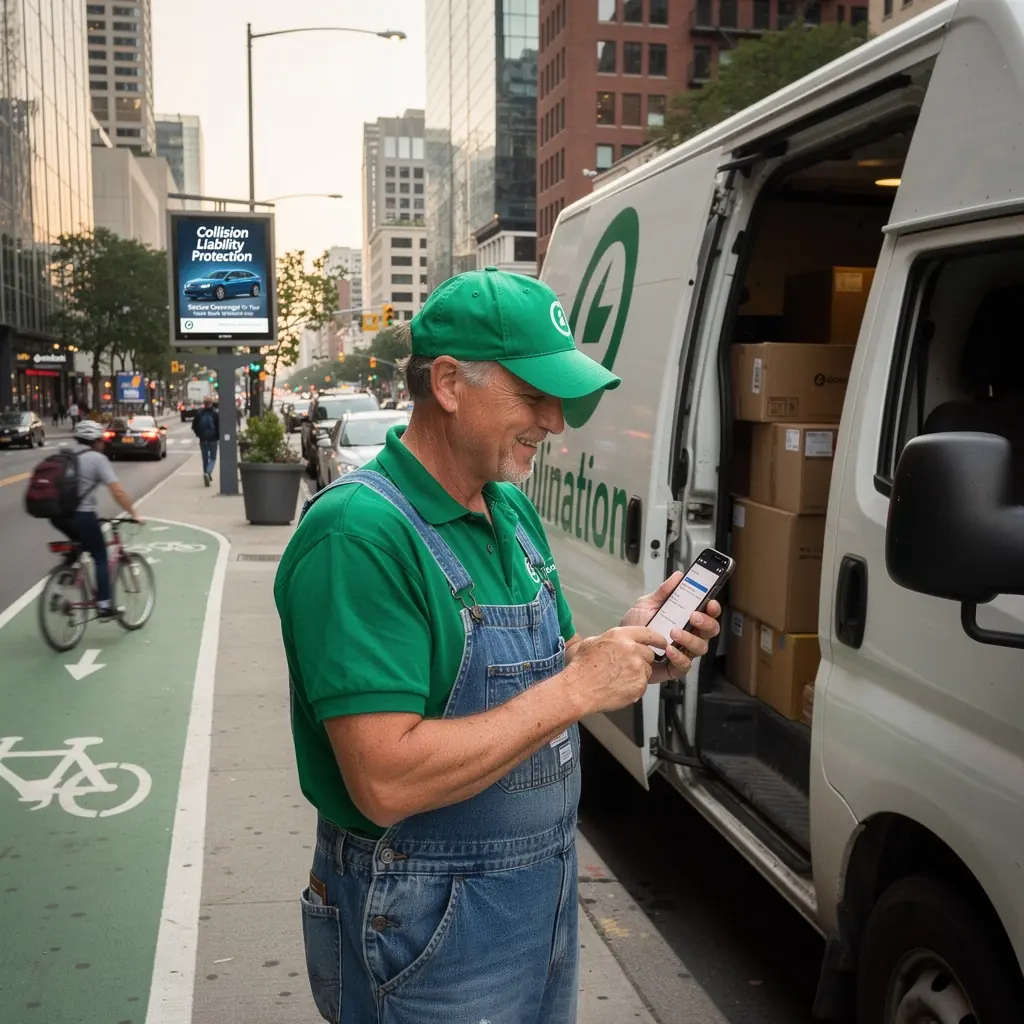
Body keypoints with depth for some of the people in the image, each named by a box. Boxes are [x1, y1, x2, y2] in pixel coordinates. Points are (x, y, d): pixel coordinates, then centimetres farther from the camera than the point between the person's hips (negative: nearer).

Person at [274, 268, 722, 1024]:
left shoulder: (513, 509, 3)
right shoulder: (359, 534, -24)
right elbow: (386, 782, -29)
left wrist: (625, 648, -6)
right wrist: (576, 689, -25)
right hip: (429, 932, -8)